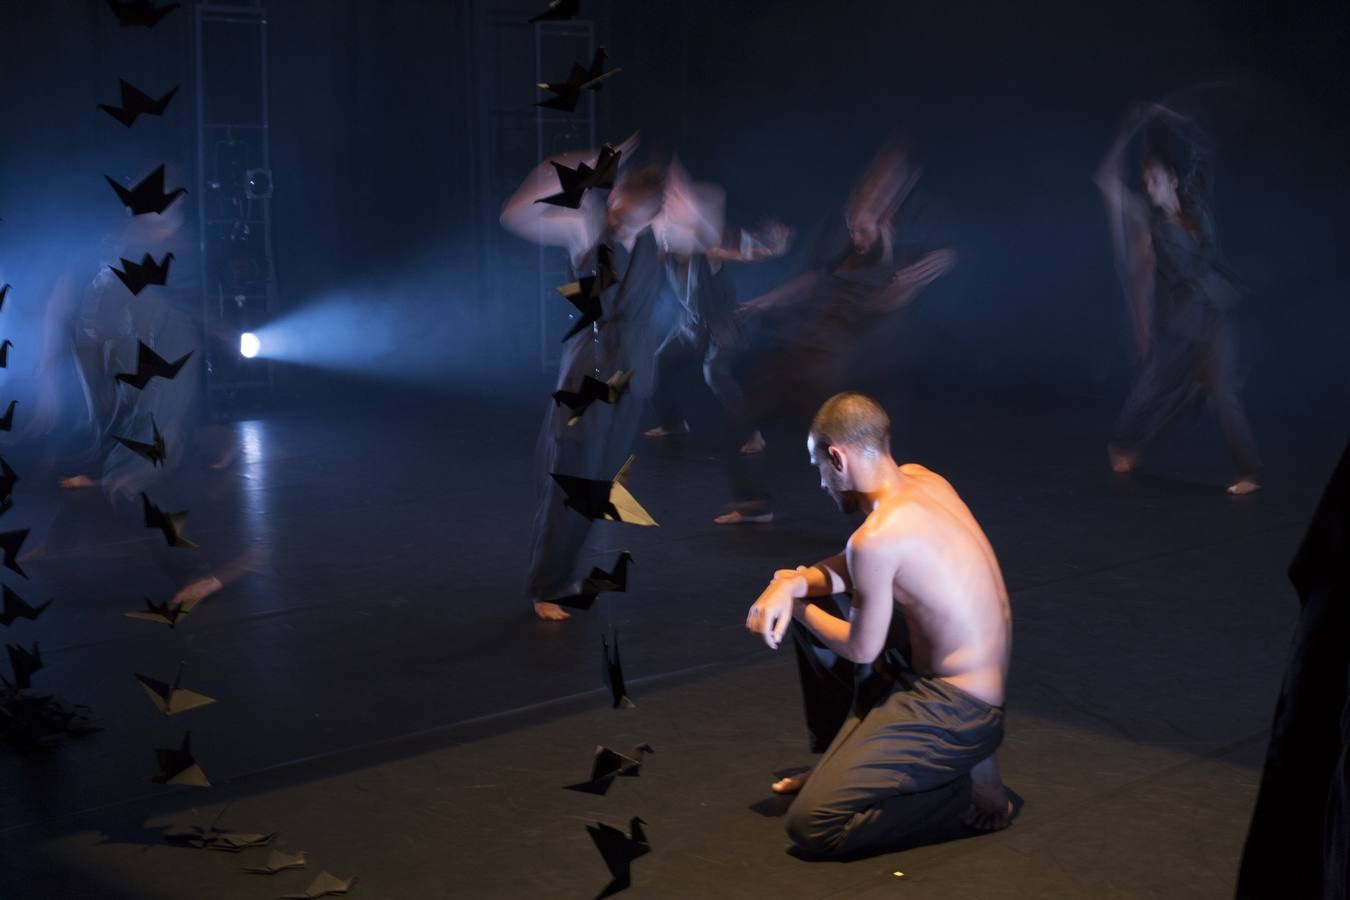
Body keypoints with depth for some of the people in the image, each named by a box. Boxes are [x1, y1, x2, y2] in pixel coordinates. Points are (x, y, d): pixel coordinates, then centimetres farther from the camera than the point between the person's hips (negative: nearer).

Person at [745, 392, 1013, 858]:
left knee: (810, 827, -13)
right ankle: (842, 756, 29)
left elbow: (861, 650, -12)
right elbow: (852, 567, 14)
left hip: (953, 710, -10)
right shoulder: (922, 479, 3)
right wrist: (793, 583, -5)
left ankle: (968, 783, -2)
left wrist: (795, 606, 5)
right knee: (816, 602, 21)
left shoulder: (877, 536, -24)